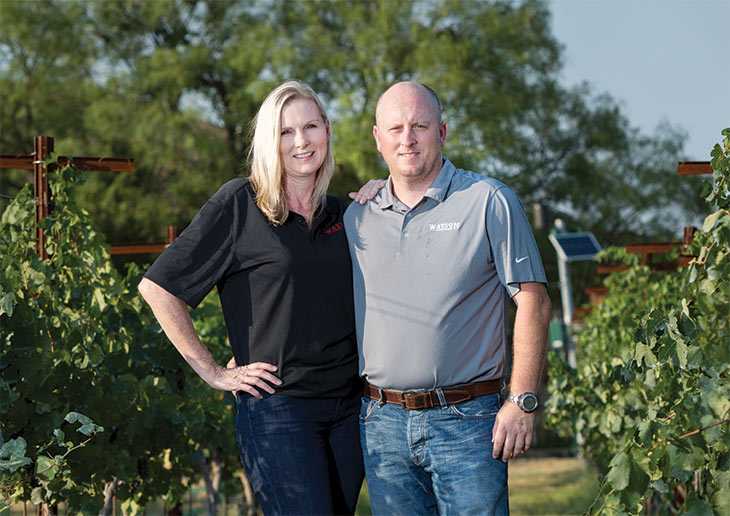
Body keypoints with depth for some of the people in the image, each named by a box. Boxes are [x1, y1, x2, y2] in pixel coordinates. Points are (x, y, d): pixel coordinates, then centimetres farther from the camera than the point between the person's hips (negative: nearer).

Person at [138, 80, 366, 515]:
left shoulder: (342, 214, 11)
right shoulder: (238, 205, -6)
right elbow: (158, 287, -6)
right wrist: (213, 373, -6)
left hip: (348, 409, 6)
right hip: (277, 409, -6)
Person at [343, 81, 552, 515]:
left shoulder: (490, 202, -2)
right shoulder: (357, 216, 10)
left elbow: (533, 302, -4)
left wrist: (523, 402, -10)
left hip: (465, 419, -4)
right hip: (381, 423, 4)